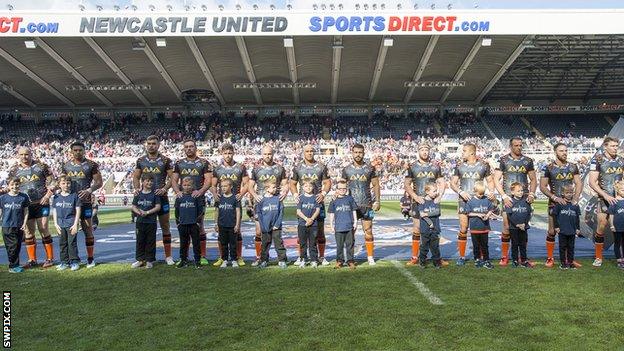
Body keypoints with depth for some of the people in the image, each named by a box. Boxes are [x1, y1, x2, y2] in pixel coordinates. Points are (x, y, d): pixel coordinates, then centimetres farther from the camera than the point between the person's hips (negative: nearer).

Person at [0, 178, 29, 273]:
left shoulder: (23, 197, 1)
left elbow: (26, 211, 5)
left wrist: (24, 224, -2)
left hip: (19, 226, 2)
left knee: (18, 246, 8)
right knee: (12, 246, -4)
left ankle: (14, 265, 21)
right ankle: (13, 266, 7)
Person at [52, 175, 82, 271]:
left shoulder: (74, 196, -3)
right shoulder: (56, 197, 6)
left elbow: (78, 211, -3)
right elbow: (54, 211, 11)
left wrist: (75, 224, -8)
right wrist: (56, 224, 4)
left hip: (71, 224, -4)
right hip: (61, 224, 4)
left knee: (72, 243, -1)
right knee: (62, 243, 9)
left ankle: (74, 261, 8)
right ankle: (64, 262, 18)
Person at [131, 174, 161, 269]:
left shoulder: (154, 194, -2)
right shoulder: (138, 194, 6)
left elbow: (158, 207, -7)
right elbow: (133, 206, 8)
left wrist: (147, 212, -15)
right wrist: (138, 212, -11)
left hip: (151, 222, -3)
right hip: (140, 221, 3)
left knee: (150, 242, 3)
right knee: (140, 241, 9)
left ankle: (149, 260, 13)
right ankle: (140, 260, 19)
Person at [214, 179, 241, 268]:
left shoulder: (235, 198, -4)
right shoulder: (219, 198, 5)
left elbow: (238, 211, -3)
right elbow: (216, 211, 11)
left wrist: (237, 224, -6)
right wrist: (216, 224, 9)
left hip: (232, 225, -3)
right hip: (222, 225, 3)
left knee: (233, 244, 5)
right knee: (223, 244, 10)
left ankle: (234, 260, 14)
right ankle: (224, 260, 19)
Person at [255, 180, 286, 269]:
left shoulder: (278, 199, 0)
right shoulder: (261, 200, -2)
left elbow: (281, 212, 1)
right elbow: (258, 213, 0)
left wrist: (277, 224, -7)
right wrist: (263, 226, -7)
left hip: (276, 227, 0)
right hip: (265, 228, 0)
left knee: (279, 244, 2)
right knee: (265, 245, 9)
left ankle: (282, 260, 10)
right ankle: (264, 261, 20)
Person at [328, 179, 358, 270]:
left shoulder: (350, 199, 4)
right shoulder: (334, 201, 5)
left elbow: (354, 211, 9)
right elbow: (331, 213, 10)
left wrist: (355, 222, 5)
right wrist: (331, 225, 6)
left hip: (349, 226, 0)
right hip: (338, 227, 0)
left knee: (350, 244, 5)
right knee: (339, 245, 6)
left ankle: (350, 260, 14)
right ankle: (339, 261, 15)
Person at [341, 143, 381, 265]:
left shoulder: (370, 168, 3)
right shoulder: (347, 169, 5)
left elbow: (376, 185, 7)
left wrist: (377, 201, -1)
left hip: (367, 205, -1)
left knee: (368, 231, 0)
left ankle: (370, 257, 10)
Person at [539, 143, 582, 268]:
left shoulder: (573, 167, 8)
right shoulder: (548, 168, -2)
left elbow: (579, 183, 8)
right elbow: (542, 187, -3)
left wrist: (575, 198, -6)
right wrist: (555, 198, -13)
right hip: (554, 203, -3)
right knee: (552, 231, -2)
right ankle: (550, 258, 6)